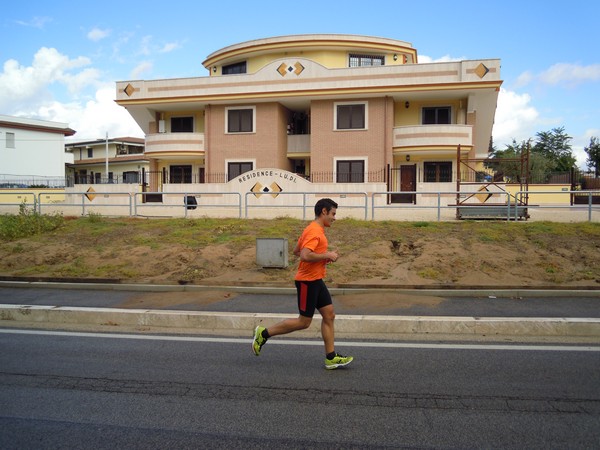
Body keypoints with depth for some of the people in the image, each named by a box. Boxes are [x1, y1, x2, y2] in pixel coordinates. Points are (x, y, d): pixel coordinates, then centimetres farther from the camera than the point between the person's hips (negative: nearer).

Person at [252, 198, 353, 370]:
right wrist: (326, 255, -18)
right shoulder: (314, 231, -18)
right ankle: (264, 333, 9)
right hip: (307, 281, -10)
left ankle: (331, 358, 12)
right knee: (304, 322, -2)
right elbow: (305, 256, -30)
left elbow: (296, 251, 20)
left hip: (316, 281, 10)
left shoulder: (315, 230, 14)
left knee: (329, 315, 7)